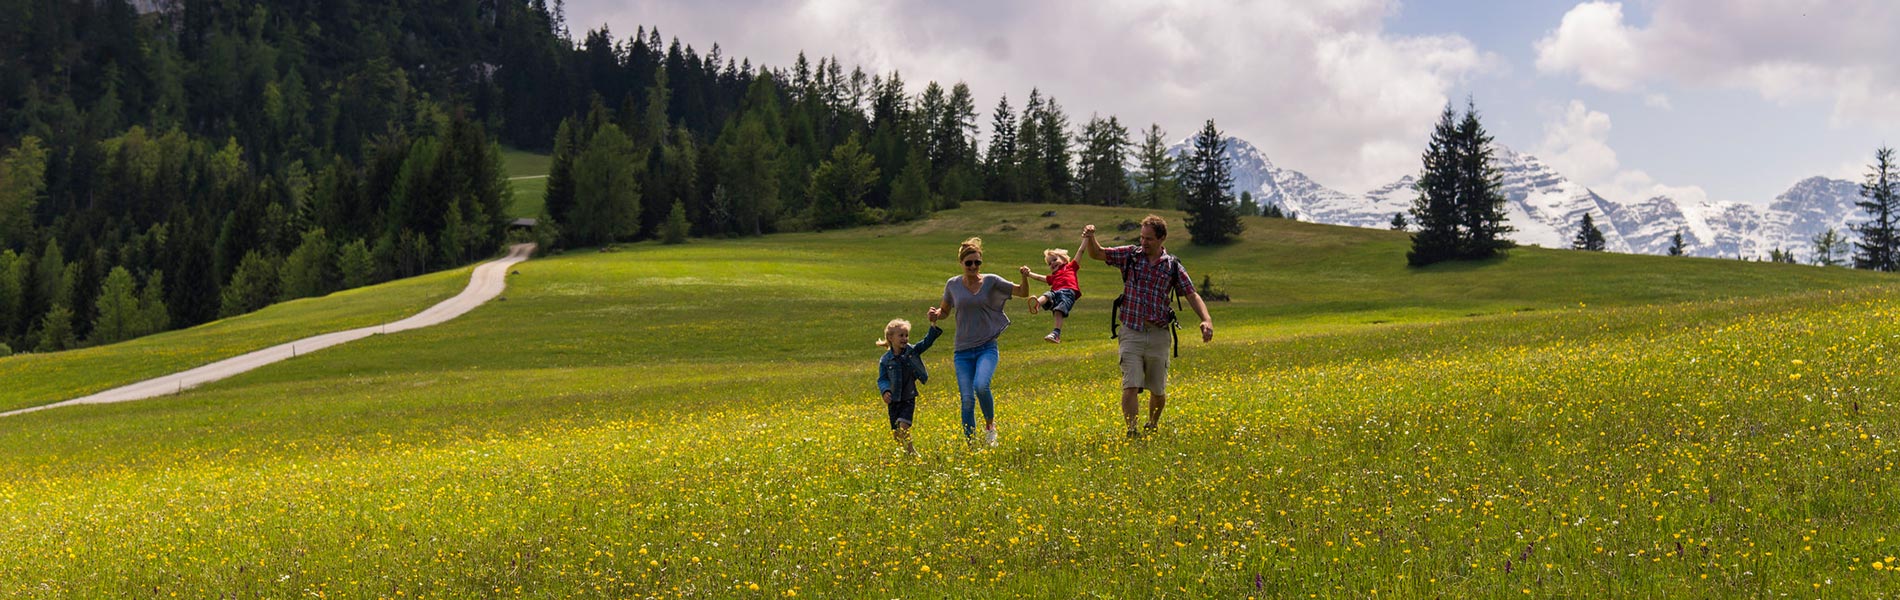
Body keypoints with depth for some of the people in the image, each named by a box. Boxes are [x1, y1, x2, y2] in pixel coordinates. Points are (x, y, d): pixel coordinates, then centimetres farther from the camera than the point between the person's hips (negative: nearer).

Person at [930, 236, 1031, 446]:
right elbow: (945, 310, 19)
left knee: (981, 386, -26)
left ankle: (990, 424, 0)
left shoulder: (991, 281, -1)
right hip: (963, 350, 2)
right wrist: (936, 314, -4)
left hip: (987, 348, -2)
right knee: (967, 399, -4)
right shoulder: (953, 285, 4)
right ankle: (970, 444, 8)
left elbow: (1023, 293, -1)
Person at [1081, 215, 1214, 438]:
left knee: (1158, 390, 12)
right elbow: (1097, 254, 4)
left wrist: (1206, 319, -15)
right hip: (1131, 333, -1)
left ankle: (1153, 426, 35)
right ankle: (1131, 430, -13)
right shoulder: (1130, 255, 3)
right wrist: (1090, 238, -19)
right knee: (1131, 386, -14)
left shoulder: (1172, 266, 1)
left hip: (1158, 334, 1)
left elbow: (1191, 295, 1)